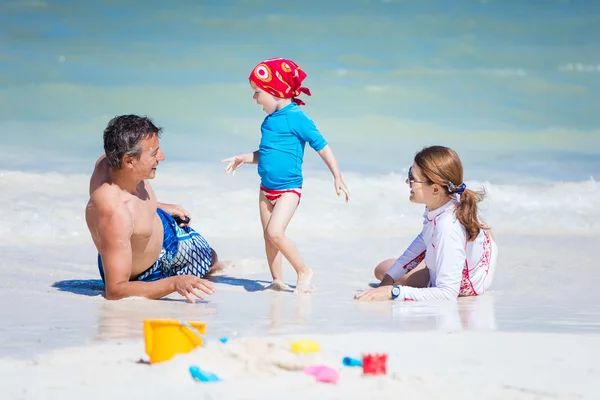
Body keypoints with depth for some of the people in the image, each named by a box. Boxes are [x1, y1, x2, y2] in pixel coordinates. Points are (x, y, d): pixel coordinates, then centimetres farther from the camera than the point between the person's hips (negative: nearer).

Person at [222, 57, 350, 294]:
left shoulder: (296, 117, -14)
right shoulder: (270, 119, 9)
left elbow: (322, 147, -12)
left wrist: (338, 178, -15)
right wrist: (243, 159, 22)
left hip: (288, 189, -8)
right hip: (266, 188, 8)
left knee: (275, 232, -20)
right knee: (268, 235, 10)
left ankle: (303, 271, -3)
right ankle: (277, 280, 21)